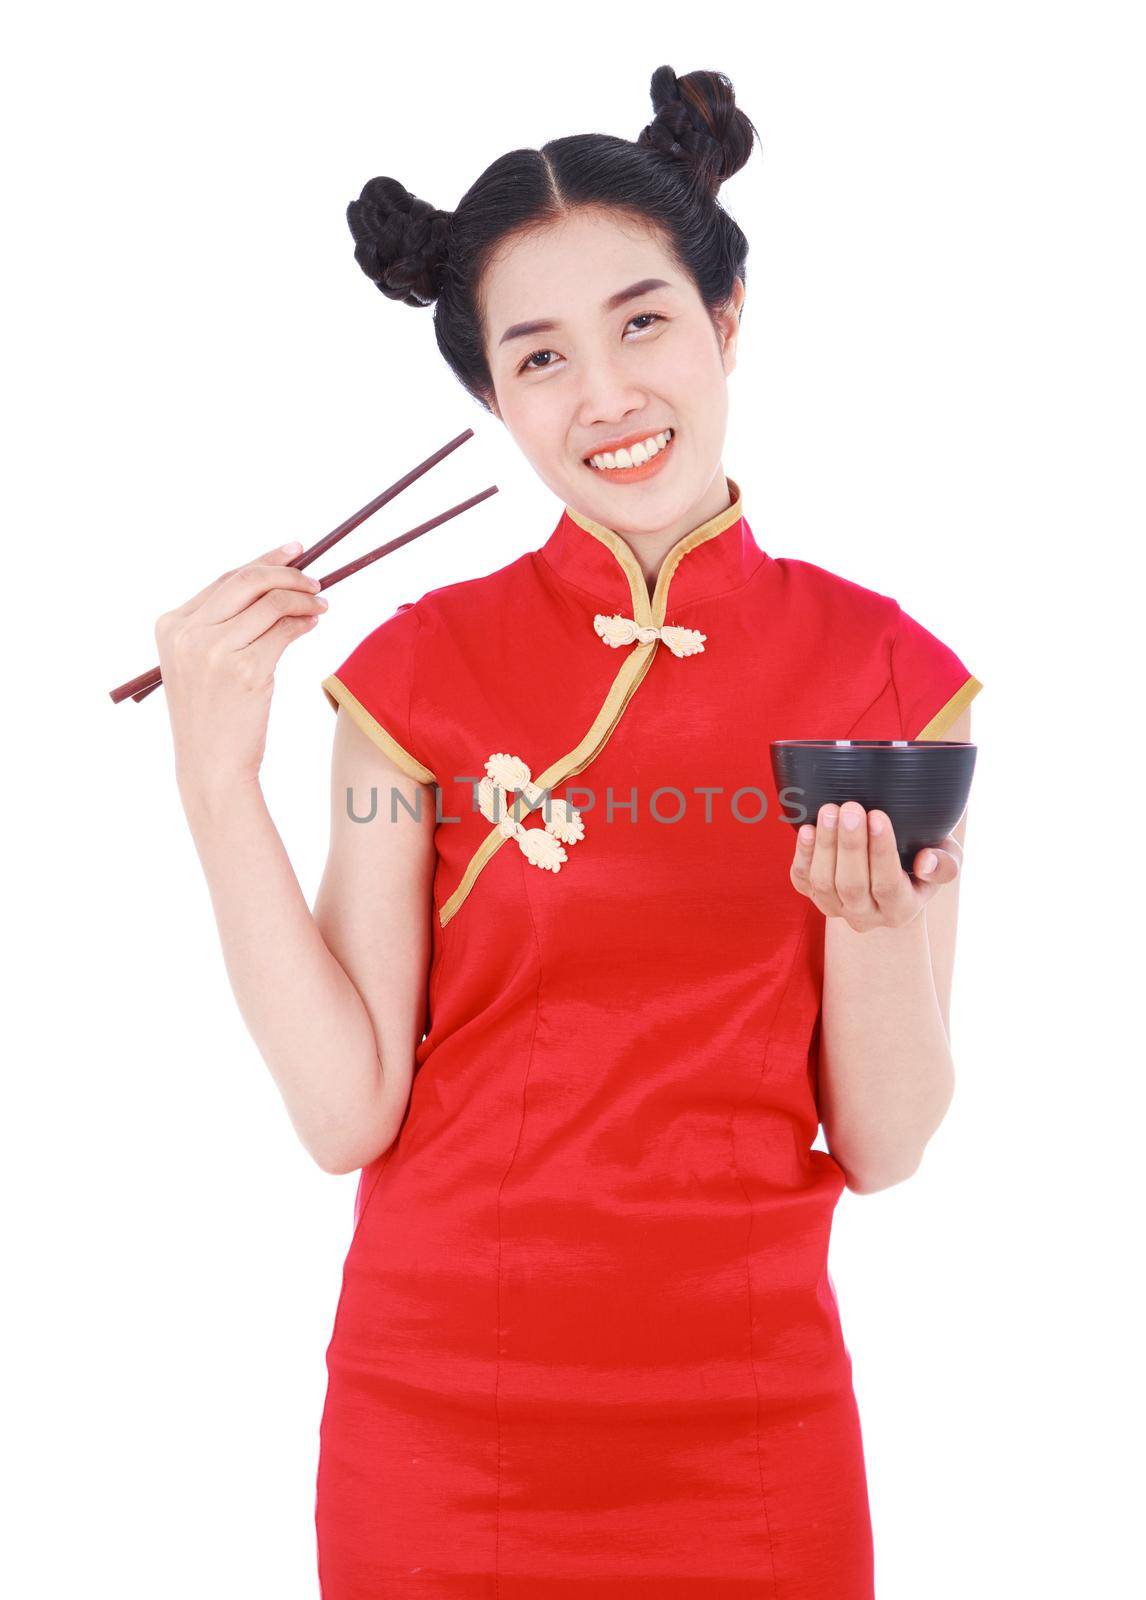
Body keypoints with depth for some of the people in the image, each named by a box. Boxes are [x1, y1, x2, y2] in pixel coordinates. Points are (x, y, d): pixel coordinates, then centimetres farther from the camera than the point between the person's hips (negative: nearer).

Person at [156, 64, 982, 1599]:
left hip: (751, 1424, 1)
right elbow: (348, 1112, -9)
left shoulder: (888, 672, -5)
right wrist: (218, 779, -16)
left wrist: (876, 920, -21)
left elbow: (881, 1149, -3)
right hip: (443, 1412, 0)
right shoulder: (421, 667, -6)